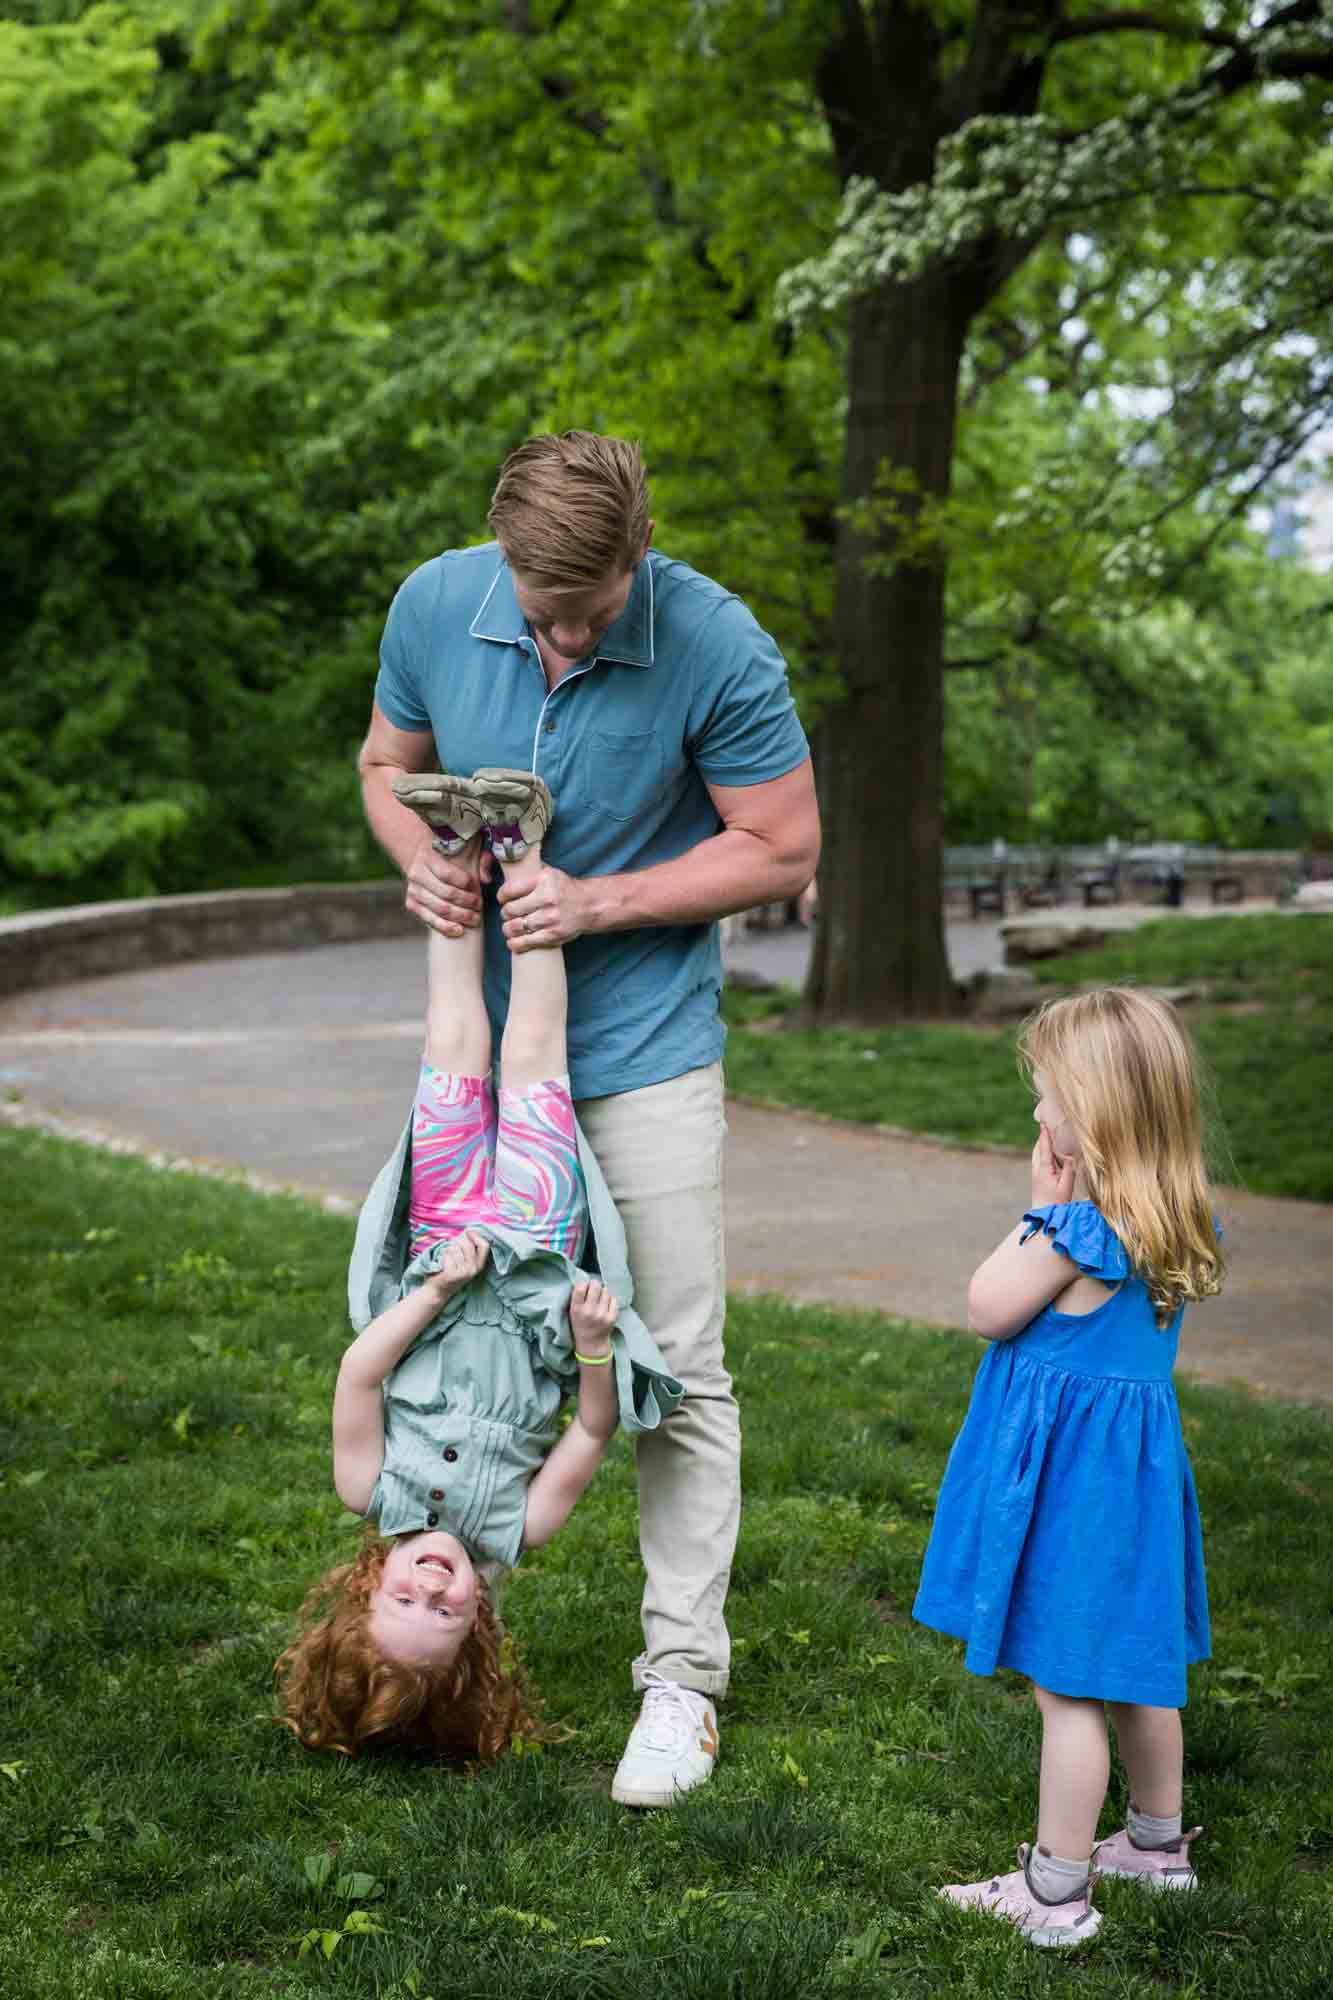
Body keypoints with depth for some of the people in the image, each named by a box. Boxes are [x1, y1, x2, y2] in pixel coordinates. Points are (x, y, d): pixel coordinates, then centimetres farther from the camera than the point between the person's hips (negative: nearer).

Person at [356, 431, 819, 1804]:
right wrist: (421, 860, -13)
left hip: (644, 1045, -4)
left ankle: (682, 1676, 9)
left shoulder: (716, 647, -20)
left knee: (676, 1367, -2)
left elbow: (782, 851, -12)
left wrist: (595, 902, -20)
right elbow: (389, 760, 9)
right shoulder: (436, 604, -9)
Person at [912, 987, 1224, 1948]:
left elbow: (987, 1310, -11)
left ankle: (1056, 1892, 9)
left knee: (1067, 1687, 0)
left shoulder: (1074, 1230, -24)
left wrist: (1041, 1201, -7)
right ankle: (1159, 1843, 36)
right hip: (1141, 1461, 8)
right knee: (1138, 1670, 22)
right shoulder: (1180, 1224, 2)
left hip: (1064, 1470, -8)